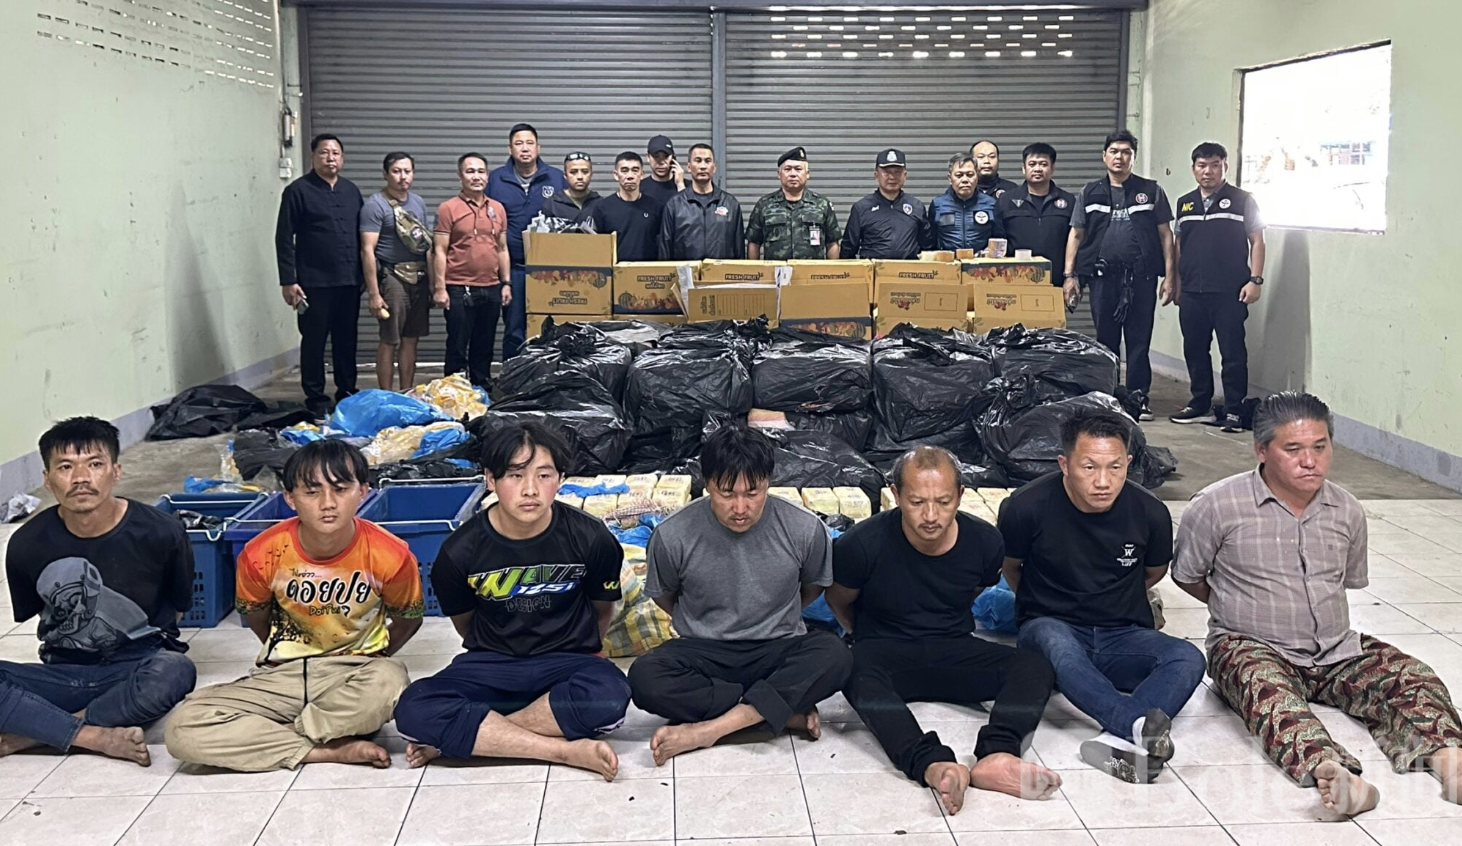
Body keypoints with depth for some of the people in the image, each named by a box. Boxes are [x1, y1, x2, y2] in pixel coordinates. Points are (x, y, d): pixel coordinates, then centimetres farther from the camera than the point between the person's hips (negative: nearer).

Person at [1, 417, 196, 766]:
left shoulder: (160, 533, -10)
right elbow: (29, 615, 13)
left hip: (137, 672, -1)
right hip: (65, 677, 2)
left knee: (175, 671, -37)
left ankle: (35, 732, -22)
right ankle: (99, 738, -25)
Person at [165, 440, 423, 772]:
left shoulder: (390, 556, -16)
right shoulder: (261, 555, -13)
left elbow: (409, 619, 4)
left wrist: (371, 660, 5)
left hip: (357, 672, -1)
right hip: (281, 677, 2)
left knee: (391, 682, -40)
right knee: (183, 729, -22)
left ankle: (263, 738, -16)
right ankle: (331, 750, -22)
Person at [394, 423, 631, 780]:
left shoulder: (591, 538, -12)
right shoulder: (461, 550, -11)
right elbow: (464, 623, 9)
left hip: (567, 661, 0)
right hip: (491, 666, 1)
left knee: (610, 694, -37)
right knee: (413, 710, -29)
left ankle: (462, 735, -21)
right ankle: (566, 749, -28)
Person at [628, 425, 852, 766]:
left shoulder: (805, 530, -11)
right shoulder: (673, 536, -12)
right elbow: (663, 595, 9)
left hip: (778, 652, 0)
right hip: (704, 654, 0)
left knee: (834, 655, -32)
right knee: (644, 676, -32)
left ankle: (710, 728, -29)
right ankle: (788, 710, -22)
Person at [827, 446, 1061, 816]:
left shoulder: (985, 542, -7)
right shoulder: (862, 544, -16)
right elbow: (838, 601, 5)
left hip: (954, 651, 3)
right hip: (885, 651, -3)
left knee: (1035, 667, -23)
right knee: (858, 673, -39)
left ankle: (996, 756, -49)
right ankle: (934, 765, -57)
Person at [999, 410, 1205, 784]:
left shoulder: (1150, 513, -5)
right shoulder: (1027, 507, -12)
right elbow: (1009, 567, 10)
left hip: (1123, 638, 3)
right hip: (1053, 628, -2)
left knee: (1187, 658, -28)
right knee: (1056, 642, -39)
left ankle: (1121, 742, -50)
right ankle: (1141, 726, -56)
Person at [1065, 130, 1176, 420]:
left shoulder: (1151, 191, 8)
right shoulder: (1090, 193, 11)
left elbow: (1165, 235, 7)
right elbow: (1076, 235, 10)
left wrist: (1169, 276, -1)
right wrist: (1069, 275, 1)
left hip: (1141, 277, -1)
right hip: (1103, 276, 1)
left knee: (1139, 340, 0)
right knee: (1105, 339, 6)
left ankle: (1139, 399, 7)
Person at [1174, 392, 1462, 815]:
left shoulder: (1347, 511, 8)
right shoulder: (1216, 506, -6)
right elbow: (1186, 576, 6)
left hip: (1336, 651, 5)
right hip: (1249, 647, -5)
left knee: (1414, 677, -22)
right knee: (1268, 690, -39)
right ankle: (1325, 767, -65)